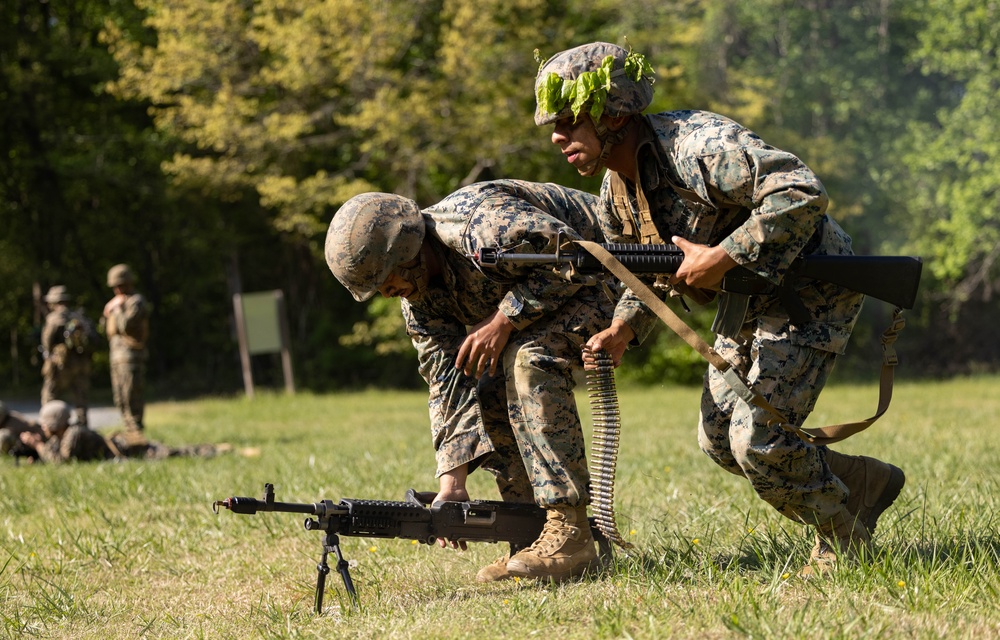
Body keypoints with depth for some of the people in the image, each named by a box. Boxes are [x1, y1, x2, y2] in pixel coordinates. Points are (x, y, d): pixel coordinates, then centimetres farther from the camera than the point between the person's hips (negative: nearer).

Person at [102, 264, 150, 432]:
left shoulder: (136, 301, -9)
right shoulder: (118, 301, 20)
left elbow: (125, 325, -22)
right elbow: (107, 329, 21)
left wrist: (117, 309, -10)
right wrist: (107, 313, 3)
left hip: (130, 354, -10)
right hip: (116, 354, 10)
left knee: (132, 397, -11)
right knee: (120, 399, 10)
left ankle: (136, 429, -9)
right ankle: (129, 430, 14)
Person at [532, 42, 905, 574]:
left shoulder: (695, 146, -29)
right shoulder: (616, 191, 1)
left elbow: (803, 193, -38)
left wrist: (723, 257, -36)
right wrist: (622, 330, -9)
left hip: (811, 290, -10)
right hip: (749, 301, 10)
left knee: (757, 440, -17)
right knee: (719, 440, 9)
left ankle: (845, 543, 9)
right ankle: (863, 484, 25)